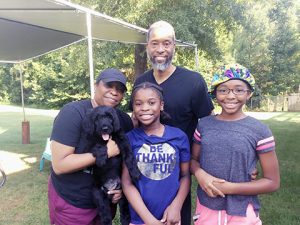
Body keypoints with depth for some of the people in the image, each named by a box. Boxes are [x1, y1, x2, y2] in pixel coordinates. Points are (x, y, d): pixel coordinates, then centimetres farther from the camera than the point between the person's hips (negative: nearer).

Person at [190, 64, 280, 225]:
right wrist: (200, 174, -16)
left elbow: (272, 182, -8)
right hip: (206, 208, 3)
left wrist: (229, 188, -18)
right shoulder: (203, 125, -3)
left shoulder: (259, 131, -11)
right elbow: (193, 159, 6)